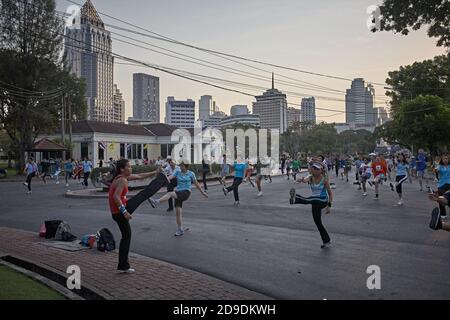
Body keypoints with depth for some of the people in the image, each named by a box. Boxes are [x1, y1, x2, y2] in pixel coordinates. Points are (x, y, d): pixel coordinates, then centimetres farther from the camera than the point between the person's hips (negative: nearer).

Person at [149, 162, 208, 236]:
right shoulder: (177, 173, 10)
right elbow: (170, 178, -6)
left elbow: (196, 183, 14)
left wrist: (202, 192, 20)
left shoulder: (191, 174, 4)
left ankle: (156, 202, -47)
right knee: (178, 212, 0)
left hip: (186, 193, -4)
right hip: (178, 193, 4)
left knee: (170, 194, -30)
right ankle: (180, 230, 12)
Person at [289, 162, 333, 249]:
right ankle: (326, 241, 27)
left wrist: (329, 206, -9)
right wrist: (302, 179, -49)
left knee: (308, 200, -36)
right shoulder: (311, 178, 0)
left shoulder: (324, 180, -10)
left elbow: (330, 193, -3)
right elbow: (306, 179, -24)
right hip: (315, 202, 6)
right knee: (318, 222, 11)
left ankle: (295, 199, -67)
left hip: (323, 201, -6)